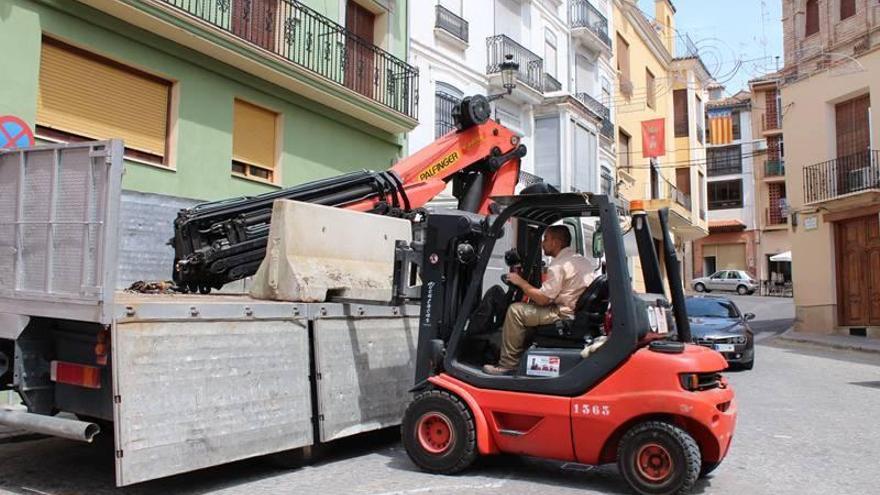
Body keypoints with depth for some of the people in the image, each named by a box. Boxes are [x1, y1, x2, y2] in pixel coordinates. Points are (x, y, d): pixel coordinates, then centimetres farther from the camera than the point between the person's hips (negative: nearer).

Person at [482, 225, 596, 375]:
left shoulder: (559, 266, -15)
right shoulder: (583, 260, 14)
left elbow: (542, 299, -17)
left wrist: (520, 282, -3)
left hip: (566, 316, -10)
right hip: (582, 313, 10)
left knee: (516, 310, -9)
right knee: (530, 306, 25)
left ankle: (507, 364, -5)